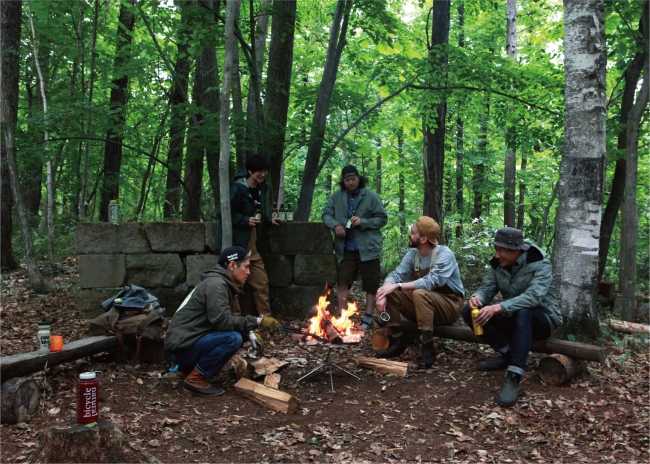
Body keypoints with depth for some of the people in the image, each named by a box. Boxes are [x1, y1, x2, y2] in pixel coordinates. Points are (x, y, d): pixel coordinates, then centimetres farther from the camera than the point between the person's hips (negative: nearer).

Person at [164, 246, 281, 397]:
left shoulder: (222, 284, 14)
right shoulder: (216, 284, -17)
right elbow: (222, 322, -25)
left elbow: (225, 322, 17)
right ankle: (195, 379, -12)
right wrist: (258, 321, -22)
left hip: (190, 344, 10)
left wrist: (249, 334, 2)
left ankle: (194, 367, 10)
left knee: (237, 334, 9)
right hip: (181, 350, -10)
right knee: (233, 338, -23)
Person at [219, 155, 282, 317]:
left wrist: (269, 221, 7)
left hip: (252, 246, 8)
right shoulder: (237, 188, -14)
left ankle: (266, 318, 20)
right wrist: (245, 220, -22)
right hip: (236, 244, -8)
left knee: (262, 282, 10)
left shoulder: (261, 189, 10)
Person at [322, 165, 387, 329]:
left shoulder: (371, 196, -3)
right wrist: (335, 225, -16)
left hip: (368, 248, -2)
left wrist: (363, 222, -17)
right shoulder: (337, 197, 5)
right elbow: (326, 214, 5)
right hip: (347, 249, 2)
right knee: (342, 282, 3)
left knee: (370, 284, 6)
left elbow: (382, 218, -3)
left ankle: (368, 317, 16)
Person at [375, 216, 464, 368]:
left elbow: (430, 282, -33)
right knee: (389, 293, -13)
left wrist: (397, 286, -35)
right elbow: (396, 275, -8)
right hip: (422, 305, 6)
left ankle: (428, 347, -26)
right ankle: (397, 341, -5)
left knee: (420, 293, -35)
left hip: (450, 306, -6)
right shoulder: (413, 254, -1)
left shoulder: (444, 254, -21)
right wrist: (383, 295, -28)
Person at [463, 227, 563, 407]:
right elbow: (488, 288, -5)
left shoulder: (539, 264, -21)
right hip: (514, 318, 6)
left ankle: (513, 378, -42)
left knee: (523, 312, -41)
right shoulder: (498, 264, -3)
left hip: (543, 319, -6)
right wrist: (477, 297, -31)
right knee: (470, 311, -14)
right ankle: (507, 354, -6)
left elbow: (533, 296, -36)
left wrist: (498, 308, -47)